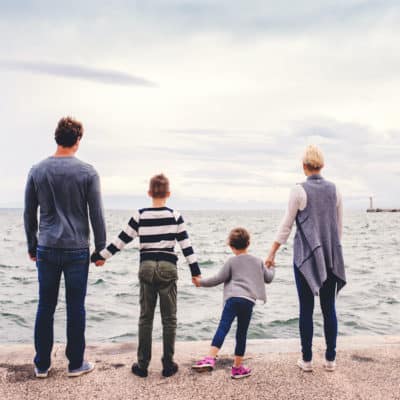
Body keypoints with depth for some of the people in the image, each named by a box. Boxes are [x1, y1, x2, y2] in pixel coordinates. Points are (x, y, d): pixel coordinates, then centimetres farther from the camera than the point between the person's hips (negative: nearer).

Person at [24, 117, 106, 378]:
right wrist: (101, 248, 5)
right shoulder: (87, 172, -6)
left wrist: (32, 246, 18)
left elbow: (29, 214, 8)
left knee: (45, 307, 11)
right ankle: (76, 364, 16)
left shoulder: (37, 171, 4)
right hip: (77, 249, -3)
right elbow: (97, 215, -4)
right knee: (76, 307, 6)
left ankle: (42, 365, 20)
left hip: (46, 249, 3)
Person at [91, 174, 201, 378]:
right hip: (168, 268, -1)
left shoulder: (140, 215, 0)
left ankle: (142, 365, 14)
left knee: (145, 318, 10)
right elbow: (185, 244, -2)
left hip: (146, 268, 1)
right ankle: (168, 364, 12)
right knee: (169, 319, 8)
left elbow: (121, 240, 1)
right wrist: (195, 271, 2)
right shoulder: (175, 216, -1)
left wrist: (98, 256, 10)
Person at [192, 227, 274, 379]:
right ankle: (237, 367, 16)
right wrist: (271, 268, 50)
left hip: (234, 297, -3)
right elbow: (268, 278, 29)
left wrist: (201, 282, 17)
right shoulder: (258, 261, 21)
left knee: (223, 327, -11)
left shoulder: (231, 261, 10)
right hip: (249, 300, 3)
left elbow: (219, 278, 4)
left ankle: (210, 359, -25)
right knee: (242, 334, 11)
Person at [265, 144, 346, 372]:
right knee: (329, 308, 10)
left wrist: (272, 253, 2)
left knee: (306, 308, 4)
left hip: (306, 255, -3)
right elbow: (340, 226, 10)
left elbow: (287, 225, -5)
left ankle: (307, 360, 12)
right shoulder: (334, 190, 4)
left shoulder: (300, 190, -8)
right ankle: (330, 359, 18)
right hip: (331, 256, 4)